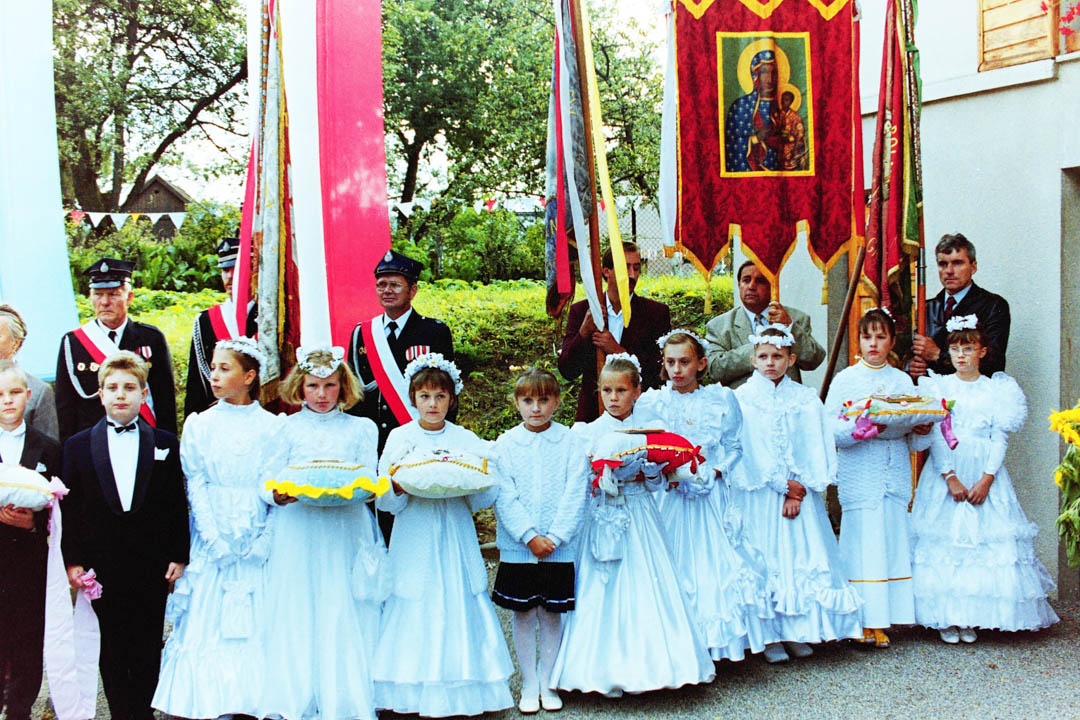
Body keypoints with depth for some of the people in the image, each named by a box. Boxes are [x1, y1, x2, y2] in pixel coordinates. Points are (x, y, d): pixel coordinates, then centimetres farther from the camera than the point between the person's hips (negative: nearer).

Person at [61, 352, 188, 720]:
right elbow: (71, 509, 4)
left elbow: (178, 505, 4)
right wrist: (73, 560, -2)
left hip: (152, 567, 0)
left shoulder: (165, 444, 5)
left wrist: (178, 556, -1)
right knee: (112, 652, 6)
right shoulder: (78, 446, 6)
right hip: (103, 568, 0)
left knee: (148, 651, 7)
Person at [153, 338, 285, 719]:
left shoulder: (271, 426, 3)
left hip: (258, 543, 0)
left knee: (259, 627, -1)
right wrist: (216, 541, -10)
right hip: (211, 542, 1)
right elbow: (196, 488, 0)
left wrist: (261, 542, -11)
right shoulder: (199, 425, 5)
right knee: (207, 627, -2)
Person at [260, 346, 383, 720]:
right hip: (296, 535, 0)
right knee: (295, 613, -1)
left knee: (342, 613, -2)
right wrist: (278, 494, -19)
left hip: (345, 534, 0)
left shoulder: (361, 429, 12)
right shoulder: (285, 428, 10)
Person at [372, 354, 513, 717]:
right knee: (416, 611, -1)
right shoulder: (399, 438, 4)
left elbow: (483, 499, 3)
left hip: (455, 538, 0)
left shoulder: (467, 441, 5)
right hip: (414, 540, 0)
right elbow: (385, 502, 3)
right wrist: (398, 487, -17)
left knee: (456, 605, 0)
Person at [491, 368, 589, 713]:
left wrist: (554, 538, -14)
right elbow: (504, 497, -5)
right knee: (523, 614, 7)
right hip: (517, 548, 1)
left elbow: (575, 495, -6)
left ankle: (547, 682, 22)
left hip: (559, 549, 0)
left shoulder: (571, 442, 0)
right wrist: (530, 537, -15)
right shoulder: (505, 444, 1)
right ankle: (528, 685, 20)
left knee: (552, 614, 7)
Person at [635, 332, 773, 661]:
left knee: (713, 562, -3)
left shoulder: (722, 399, 4)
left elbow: (734, 447, 6)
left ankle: (715, 645, 8)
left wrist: (715, 472, -10)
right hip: (667, 497, 0)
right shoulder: (650, 402, 4)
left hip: (710, 495, 0)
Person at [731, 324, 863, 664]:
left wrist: (800, 488, -10)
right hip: (760, 495, -3)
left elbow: (815, 447, 2)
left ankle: (798, 632, 11)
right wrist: (783, 486, -9)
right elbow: (752, 450, -5)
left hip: (801, 492, 3)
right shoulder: (743, 398, 0)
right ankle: (770, 636, 2)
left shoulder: (805, 398, 8)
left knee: (802, 556, 1)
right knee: (766, 557, -3)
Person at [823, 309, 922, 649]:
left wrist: (922, 429, -10)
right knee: (862, 541, -5)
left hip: (895, 476, 3)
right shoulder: (845, 379, 5)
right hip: (859, 476, -3)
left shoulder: (902, 380, 13)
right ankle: (861, 619, 3)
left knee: (892, 541, 0)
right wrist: (857, 430, -21)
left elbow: (913, 437, 11)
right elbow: (828, 427, -4)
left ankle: (881, 622, 6)